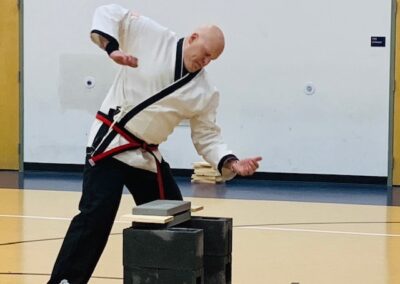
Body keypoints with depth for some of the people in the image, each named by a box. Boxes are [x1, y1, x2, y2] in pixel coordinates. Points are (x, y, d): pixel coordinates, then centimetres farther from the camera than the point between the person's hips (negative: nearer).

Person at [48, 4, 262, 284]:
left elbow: (207, 136, 4)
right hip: (110, 143, -5)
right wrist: (112, 47, -22)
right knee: (95, 216, -15)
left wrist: (229, 163, -14)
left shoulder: (206, 93, 1)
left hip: (147, 156, 6)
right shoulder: (150, 35, -9)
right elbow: (109, 12, -6)